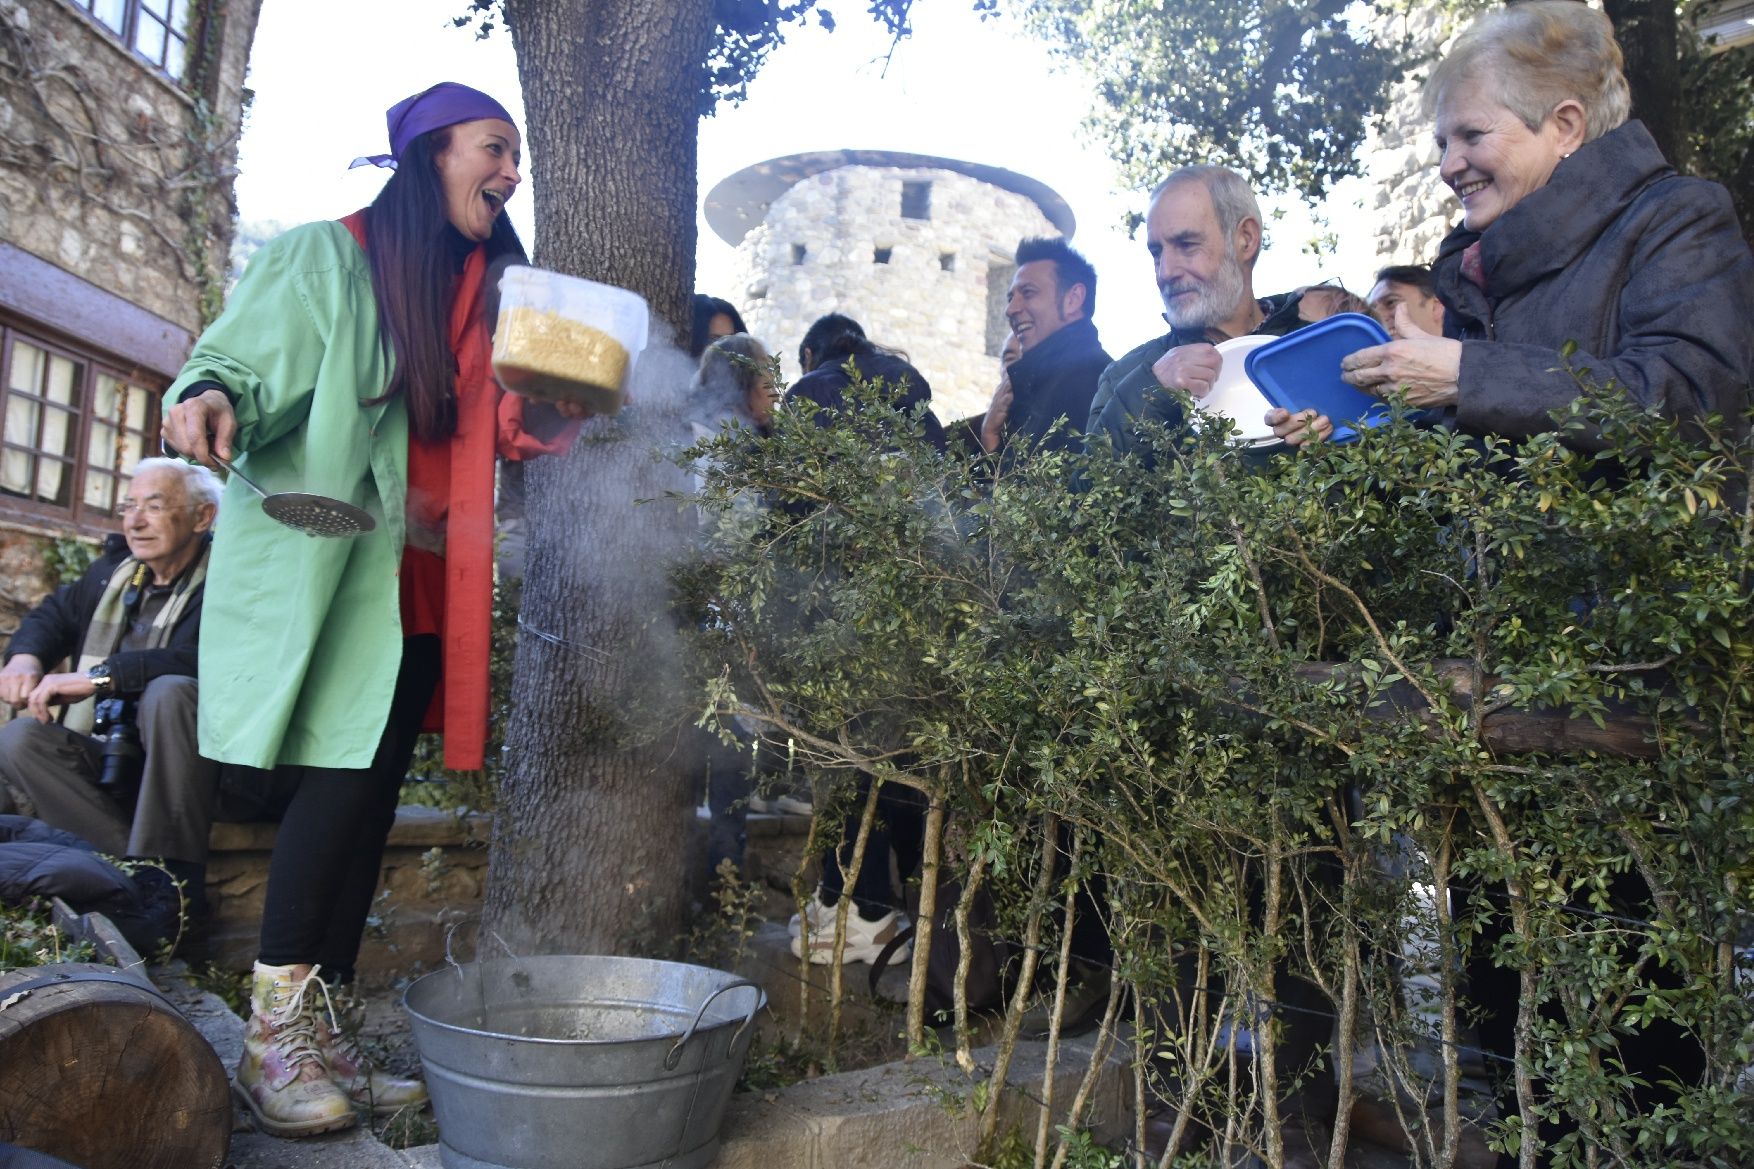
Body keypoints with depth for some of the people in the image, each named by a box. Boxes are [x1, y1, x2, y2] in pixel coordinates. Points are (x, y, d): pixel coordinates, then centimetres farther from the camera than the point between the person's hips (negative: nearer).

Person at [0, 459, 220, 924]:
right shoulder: (115, 568, 10)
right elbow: (55, 613, 25)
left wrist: (99, 676, -30)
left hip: (179, 763, -7)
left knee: (170, 691, -34)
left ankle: (174, 877, -31)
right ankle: (135, 861, -22)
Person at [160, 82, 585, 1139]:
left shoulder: (488, 290, 18)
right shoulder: (326, 256, 1)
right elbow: (240, 362, -4)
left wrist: (559, 411, 3)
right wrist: (210, 399, -24)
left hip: (426, 582, 6)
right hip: (327, 564, -6)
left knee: (373, 794, 4)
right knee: (341, 778, -14)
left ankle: (320, 1034, 12)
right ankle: (272, 1038, -1)